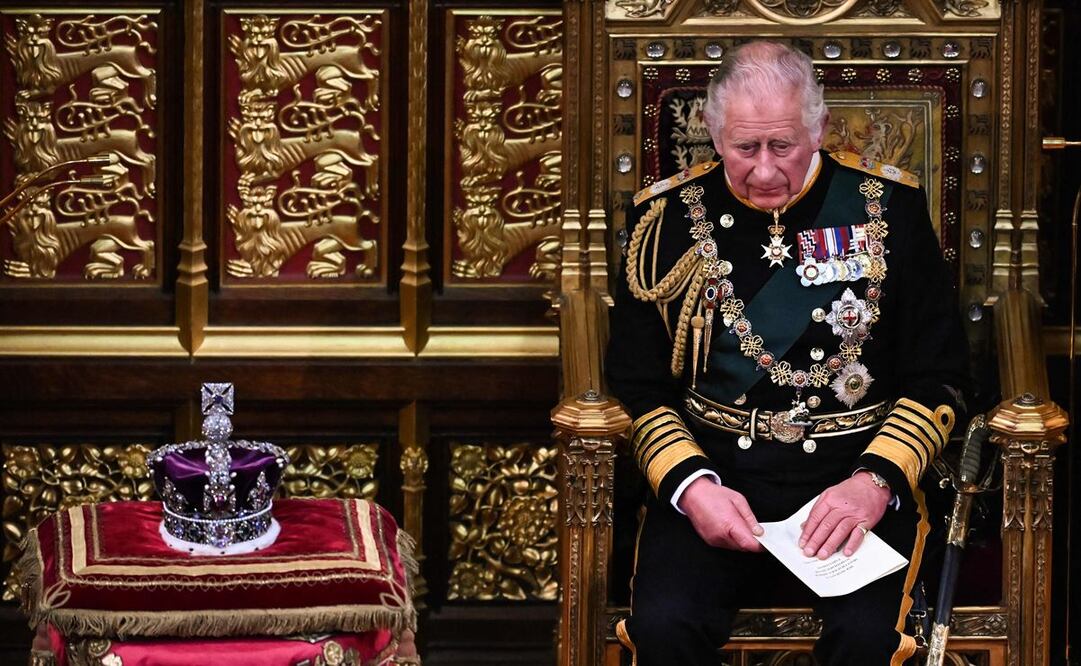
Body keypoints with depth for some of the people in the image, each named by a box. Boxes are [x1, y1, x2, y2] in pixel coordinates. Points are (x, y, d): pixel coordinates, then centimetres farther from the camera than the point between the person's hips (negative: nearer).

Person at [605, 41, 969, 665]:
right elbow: (638, 385, 8)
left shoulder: (887, 207, 4)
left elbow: (937, 376, 5)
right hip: (713, 474, 1)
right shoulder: (669, 216, 6)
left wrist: (875, 481, -12)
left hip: (857, 475, -1)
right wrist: (690, 485, -11)